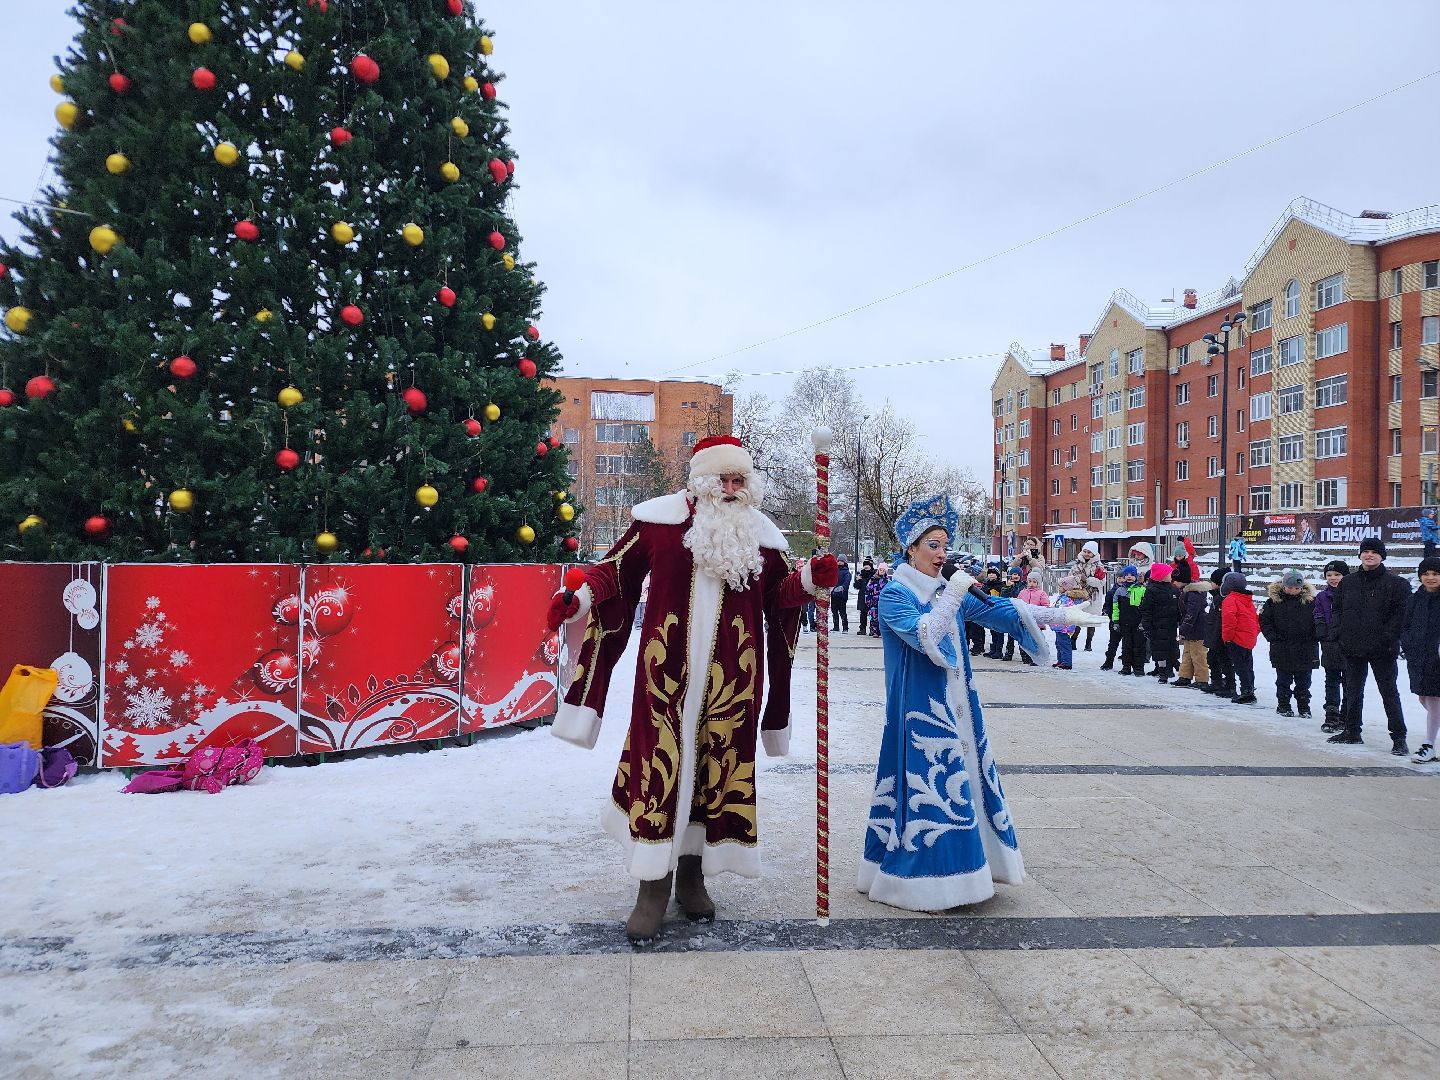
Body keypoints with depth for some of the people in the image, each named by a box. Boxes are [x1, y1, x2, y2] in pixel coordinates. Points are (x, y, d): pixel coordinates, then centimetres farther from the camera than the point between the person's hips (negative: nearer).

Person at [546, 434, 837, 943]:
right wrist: (580, 597, -5)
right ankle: (653, 885, 10)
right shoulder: (661, 518, 2)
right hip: (668, 666, -2)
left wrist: (810, 578, -3)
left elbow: (779, 595, 15)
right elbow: (618, 568, 8)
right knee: (660, 759, -3)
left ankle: (692, 873, 25)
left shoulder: (760, 534, 10)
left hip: (732, 672, 3)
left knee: (717, 764, 8)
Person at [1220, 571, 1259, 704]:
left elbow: (1229, 618, -23)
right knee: (1248, 667, 16)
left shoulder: (1230, 600, -12)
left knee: (1239, 667, -5)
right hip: (1250, 640, 9)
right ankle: (1250, 691, 21)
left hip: (1236, 640, -9)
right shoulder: (1249, 601, 17)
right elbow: (1256, 620, 21)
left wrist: (1227, 637, -16)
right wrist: (1254, 634, 23)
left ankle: (1244, 693, -9)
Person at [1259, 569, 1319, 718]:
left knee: (1303, 682, 9)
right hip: (1282, 649, 0)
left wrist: (1314, 637, -5)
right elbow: (1264, 620, 3)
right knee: (1283, 681, 8)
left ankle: (1304, 706, 20)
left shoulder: (1310, 600, -1)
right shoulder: (1274, 600, -2)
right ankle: (1283, 705, 18)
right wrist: (1273, 636, -7)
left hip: (1305, 650, 0)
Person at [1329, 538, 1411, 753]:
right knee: (1353, 693, 15)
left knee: (1389, 693, -1)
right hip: (1353, 647, 5)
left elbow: (1400, 614, -9)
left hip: (1382, 650, -5)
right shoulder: (1348, 582, 9)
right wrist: (1343, 635, 3)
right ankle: (1352, 731, 27)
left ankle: (1399, 738, 4)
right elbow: (1338, 610, 14)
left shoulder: (1395, 583, -4)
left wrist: (1387, 638, -16)